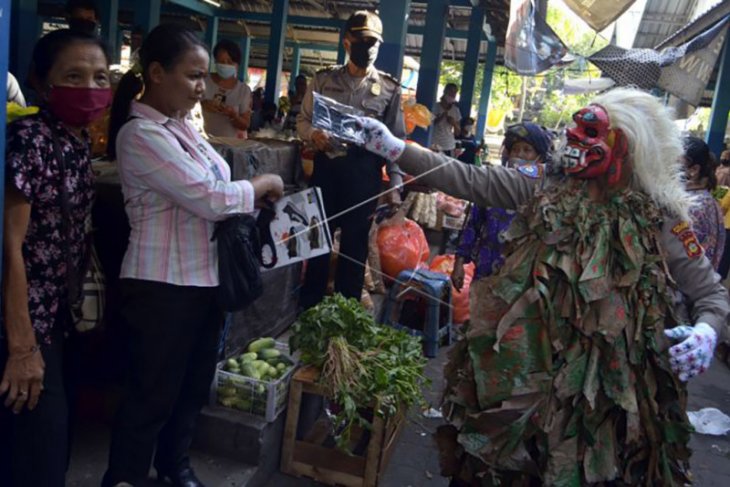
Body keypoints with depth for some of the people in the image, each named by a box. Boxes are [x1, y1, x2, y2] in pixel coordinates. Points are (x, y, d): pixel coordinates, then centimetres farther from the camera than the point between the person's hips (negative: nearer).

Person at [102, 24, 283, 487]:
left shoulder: (182, 125, 10)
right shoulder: (141, 134, -18)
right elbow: (210, 198, -23)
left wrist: (258, 195, -3)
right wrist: (266, 182, -10)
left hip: (205, 276, 9)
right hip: (164, 285, -8)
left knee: (194, 383, 21)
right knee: (154, 392, 7)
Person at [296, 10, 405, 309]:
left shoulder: (390, 88, 2)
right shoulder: (324, 79, 5)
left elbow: (396, 139, 2)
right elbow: (303, 120, 7)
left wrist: (395, 184, -6)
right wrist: (313, 134, -17)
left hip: (364, 173, -1)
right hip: (326, 168, 1)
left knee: (355, 244, 8)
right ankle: (309, 308, 24)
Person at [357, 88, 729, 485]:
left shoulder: (659, 221, -7)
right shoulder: (548, 187, -2)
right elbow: (469, 181, -5)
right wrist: (395, 149, -11)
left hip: (604, 386, -2)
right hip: (524, 364, 2)